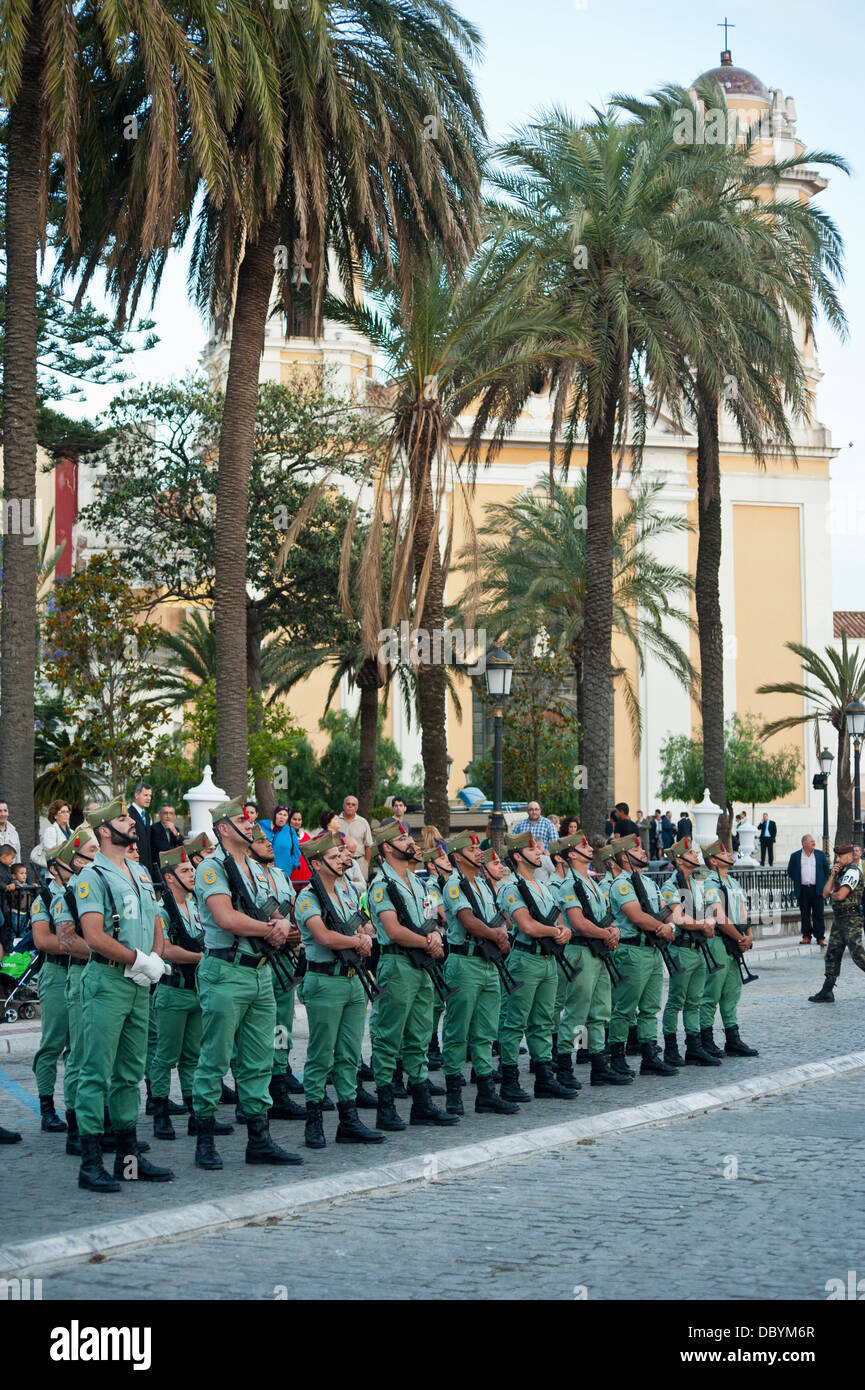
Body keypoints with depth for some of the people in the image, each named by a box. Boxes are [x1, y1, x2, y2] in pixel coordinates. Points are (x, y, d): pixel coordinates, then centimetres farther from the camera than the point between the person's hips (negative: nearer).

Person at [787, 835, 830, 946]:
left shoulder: (820, 854, 7)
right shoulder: (795, 856, 4)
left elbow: (827, 870, 12)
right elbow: (790, 870, 13)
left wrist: (823, 882, 7)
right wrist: (797, 881, 9)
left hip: (817, 889, 0)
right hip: (802, 890, 0)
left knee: (818, 915, -1)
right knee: (805, 914, 4)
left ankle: (820, 937, 3)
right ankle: (806, 936, 11)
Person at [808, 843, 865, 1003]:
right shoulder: (840, 873, 17)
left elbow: (841, 895, -23)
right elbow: (825, 893, 10)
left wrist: (833, 894, -1)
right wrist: (832, 875, 0)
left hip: (851, 919, -9)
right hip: (838, 918, 9)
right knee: (832, 954, 9)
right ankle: (827, 993, 12)